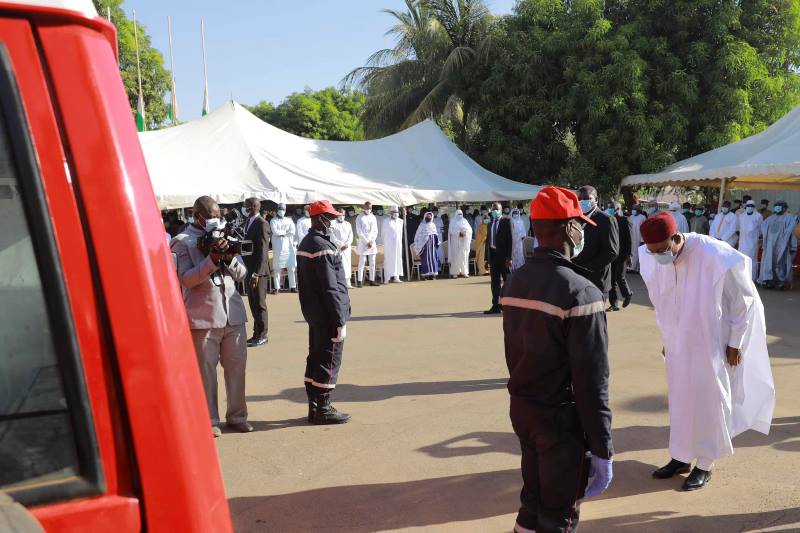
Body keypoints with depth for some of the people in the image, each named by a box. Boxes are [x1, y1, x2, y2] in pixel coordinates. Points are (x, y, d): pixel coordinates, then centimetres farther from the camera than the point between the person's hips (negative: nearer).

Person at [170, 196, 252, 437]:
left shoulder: (224, 235, 14)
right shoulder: (182, 241, -1)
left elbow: (242, 274, 12)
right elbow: (186, 279, -10)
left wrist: (229, 257, -8)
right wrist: (212, 259, -20)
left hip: (234, 314, 5)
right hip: (203, 316, -4)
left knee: (237, 366, 9)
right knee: (206, 370, 3)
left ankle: (237, 416, 22)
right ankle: (210, 420, 16)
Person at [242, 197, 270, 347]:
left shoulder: (261, 224, -14)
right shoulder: (249, 222, 12)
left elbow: (263, 251, -18)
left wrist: (256, 273, -21)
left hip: (258, 271, -8)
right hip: (250, 270, 8)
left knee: (259, 304, 1)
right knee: (253, 303, 13)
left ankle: (262, 336, 10)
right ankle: (257, 333, 23)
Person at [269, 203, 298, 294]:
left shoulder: (289, 220, 14)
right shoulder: (273, 221, 5)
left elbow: (293, 231, -1)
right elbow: (275, 231, -11)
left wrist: (281, 233, -6)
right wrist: (286, 231, -4)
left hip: (289, 246, 3)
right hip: (278, 247, -3)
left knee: (291, 267, 3)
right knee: (276, 268, -4)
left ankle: (293, 286, 8)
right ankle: (276, 287, 0)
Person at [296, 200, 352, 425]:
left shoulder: (305, 243, 12)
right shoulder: (323, 247, -19)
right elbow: (330, 287, -21)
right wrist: (340, 319, -18)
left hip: (313, 312, 10)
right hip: (327, 315, -10)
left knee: (316, 357, 15)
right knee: (330, 361, -1)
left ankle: (314, 406, 23)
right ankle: (323, 409, 7)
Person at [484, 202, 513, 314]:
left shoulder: (506, 222, -3)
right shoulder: (490, 224, 15)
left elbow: (509, 240, -9)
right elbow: (488, 241, 14)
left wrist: (509, 257, -16)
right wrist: (487, 258, 9)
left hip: (503, 256, -5)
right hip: (493, 255, 5)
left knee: (507, 281, 4)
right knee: (495, 282, 6)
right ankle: (496, 305, 8)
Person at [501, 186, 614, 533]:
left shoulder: (514, 283, 2)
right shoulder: (580, 292, -21)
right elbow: (591, 381, -22)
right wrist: (602, 450, -16)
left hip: (521, 409, 7)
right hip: (562, 418, -7)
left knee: (533, 498, 24)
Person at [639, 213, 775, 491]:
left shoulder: (717, 257, -26)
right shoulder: (652, 261, -12)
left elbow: (747, 300, -11)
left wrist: (735, 343, -7)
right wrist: (666, 339, 12)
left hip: (711, 345, -4)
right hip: (677, 345, 5)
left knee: (708, 401, 9)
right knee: (679, 399, 14)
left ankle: (705, 464, 26)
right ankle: (682, 457, 31)